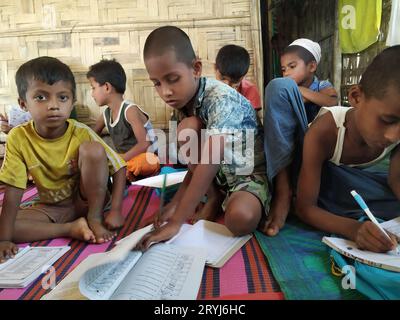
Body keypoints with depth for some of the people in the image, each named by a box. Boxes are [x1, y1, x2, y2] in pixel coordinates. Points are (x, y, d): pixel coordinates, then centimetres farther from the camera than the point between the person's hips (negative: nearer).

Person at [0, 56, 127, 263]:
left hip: (88, 200, -2)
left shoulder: (82, 134, -19)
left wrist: (115, 210, -25)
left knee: (93, 150, -27)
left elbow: (119, 168, -16)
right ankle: (71, 228, -14)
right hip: (52, 208, 2)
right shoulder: (18, 138, -15)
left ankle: (94, 218, -14)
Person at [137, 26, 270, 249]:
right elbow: (197, 160, 2)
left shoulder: (221, 98, -25)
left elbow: (210, 162, -34)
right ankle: (214, 198, -3)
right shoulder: (186, 102, -2)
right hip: (219, 174, 7)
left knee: (241, 219, -38)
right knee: (188, 128, -20)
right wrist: (176, 203, -5)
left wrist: (176, 222, -35)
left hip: (251, 174, -7)